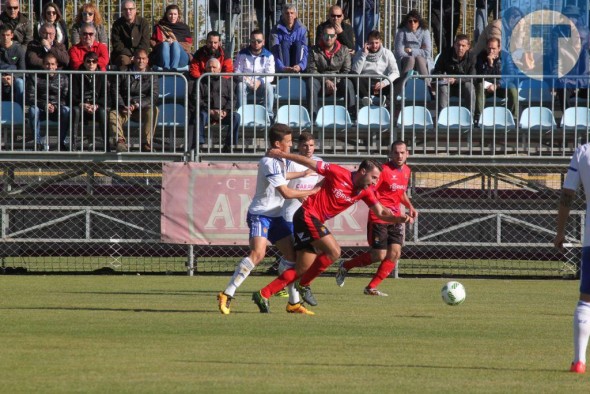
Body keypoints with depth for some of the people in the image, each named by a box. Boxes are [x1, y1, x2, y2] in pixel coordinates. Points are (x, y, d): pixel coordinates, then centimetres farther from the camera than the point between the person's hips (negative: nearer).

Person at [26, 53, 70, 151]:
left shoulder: (63, 79, 5)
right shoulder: (35, 78, 1)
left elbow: (66, 98, 0)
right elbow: (30, 98, -6)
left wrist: (55, 106, -20)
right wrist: (44, 105, -21)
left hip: (57, 110, 1)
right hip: (41, 110, -1)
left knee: (66, 110, -32)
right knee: (33, 110, -34)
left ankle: (62, 142, -20)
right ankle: (39, 142, -26)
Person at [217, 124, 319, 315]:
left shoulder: (279, 161, 13)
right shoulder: (269, 163, -17)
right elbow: (286, 193, -19)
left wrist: (303, 174, 50)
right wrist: (311, 192, -8)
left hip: (275, 217, 10)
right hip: (260, 215, -10)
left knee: (293, 255, 4)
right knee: (257, 253, -28)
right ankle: (226, 295, -27)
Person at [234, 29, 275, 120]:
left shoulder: (268, 56, 1)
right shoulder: (242, 54, 4)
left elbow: (270, 75, -7)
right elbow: (237, 72, -1)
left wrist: (260, 82, -26)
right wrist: (246, 80, -22)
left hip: (261, 85, 0)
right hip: (246, 83, 0)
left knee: (268, 87, -33)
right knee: (241, 85, -34)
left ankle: (269, 114, -33)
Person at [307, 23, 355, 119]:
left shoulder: (343, 50, 8)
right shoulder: (314, 51, 5)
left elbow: (347, 71, 1)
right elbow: (311, 70, -4)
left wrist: (335, 83, -15)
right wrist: (326, 81, -18)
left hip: (338, 83, 0)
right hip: (321, 84, 0)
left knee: (348, 83, -32)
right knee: (311, 81, -32)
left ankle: (353, 113, -40)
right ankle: (313, 114, -40)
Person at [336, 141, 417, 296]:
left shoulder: (406, 171, 11)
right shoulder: (383, 170, -14)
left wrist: (410, 206, 11)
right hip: (379, 218, -7)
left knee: (395, 253, -6)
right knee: (379, 255, -7)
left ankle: (371, 287, 2)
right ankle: (345, 266, 17)